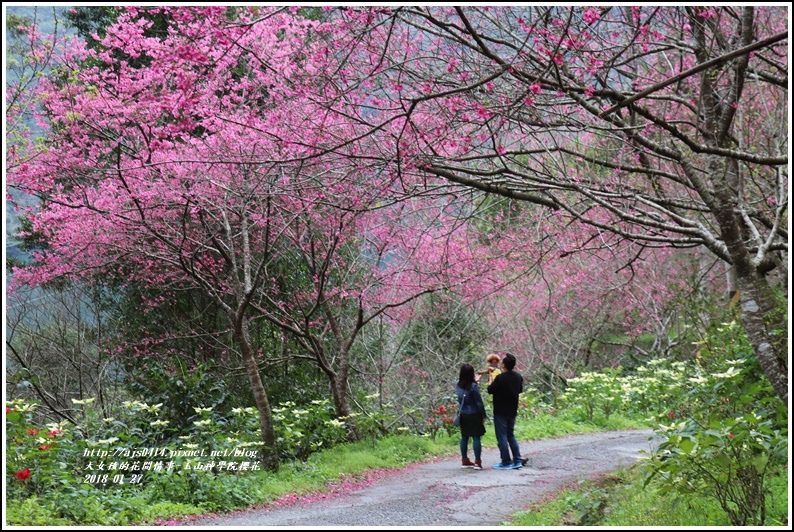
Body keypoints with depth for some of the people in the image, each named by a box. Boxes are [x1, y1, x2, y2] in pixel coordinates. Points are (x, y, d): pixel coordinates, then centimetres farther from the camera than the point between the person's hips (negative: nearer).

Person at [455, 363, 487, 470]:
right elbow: (479, 402, -13)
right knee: (476, 438, -1)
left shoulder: (458, 385, -2)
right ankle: (477, 462, -1)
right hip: (474, 415, -5)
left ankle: (465, 461, 19)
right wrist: (484, 415, -3)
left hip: (463, 415, 6)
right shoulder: (473, 386, -18)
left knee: (464, 437, 12)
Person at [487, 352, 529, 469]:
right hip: (512, 411, 7)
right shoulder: (518, 376, 1)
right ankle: (517, 460, 13)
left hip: (500, 412, -7)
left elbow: (490, 390, -10)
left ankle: (506, 462, 3)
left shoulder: (500, 378, -20)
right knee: (511, 435, 17)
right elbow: (520, 390, 15)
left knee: (502, 437, 1)